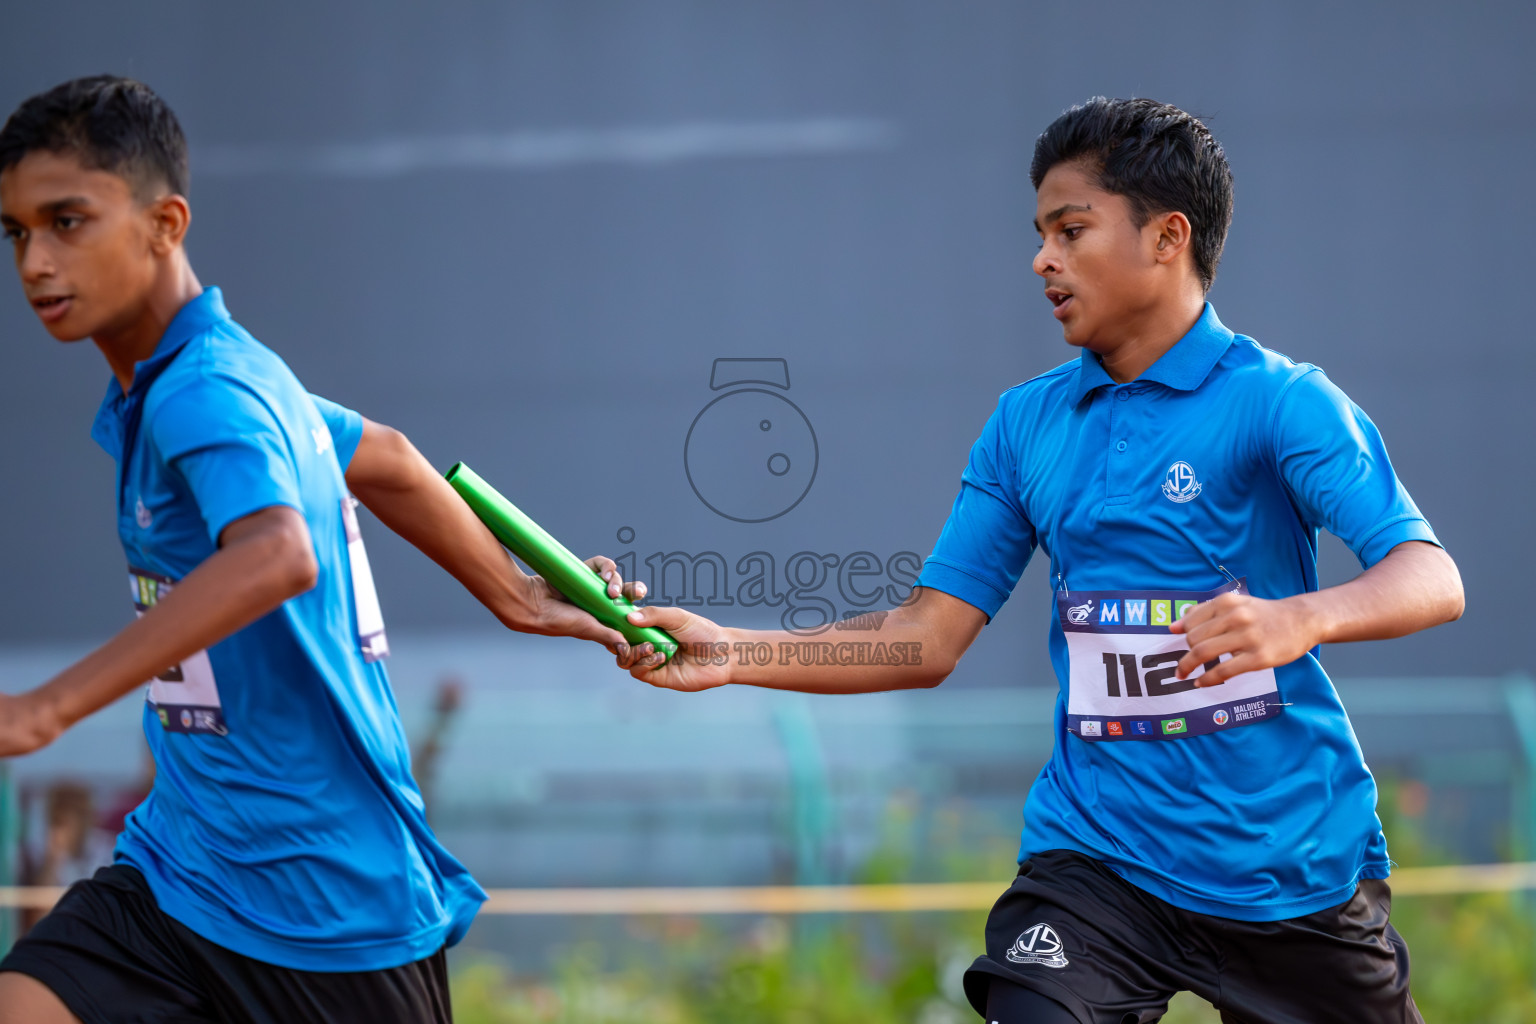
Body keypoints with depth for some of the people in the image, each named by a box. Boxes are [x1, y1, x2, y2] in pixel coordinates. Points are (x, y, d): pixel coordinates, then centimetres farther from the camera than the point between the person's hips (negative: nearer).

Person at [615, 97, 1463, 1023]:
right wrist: (730, 654, -2)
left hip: (1292, 871, -2)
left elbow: (1432, 579, -19)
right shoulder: (1028, 423, 8)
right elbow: (928, 640, 9)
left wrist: (1302, 617, -39)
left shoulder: (1278, 400, -8)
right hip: (1096, 857, 3)